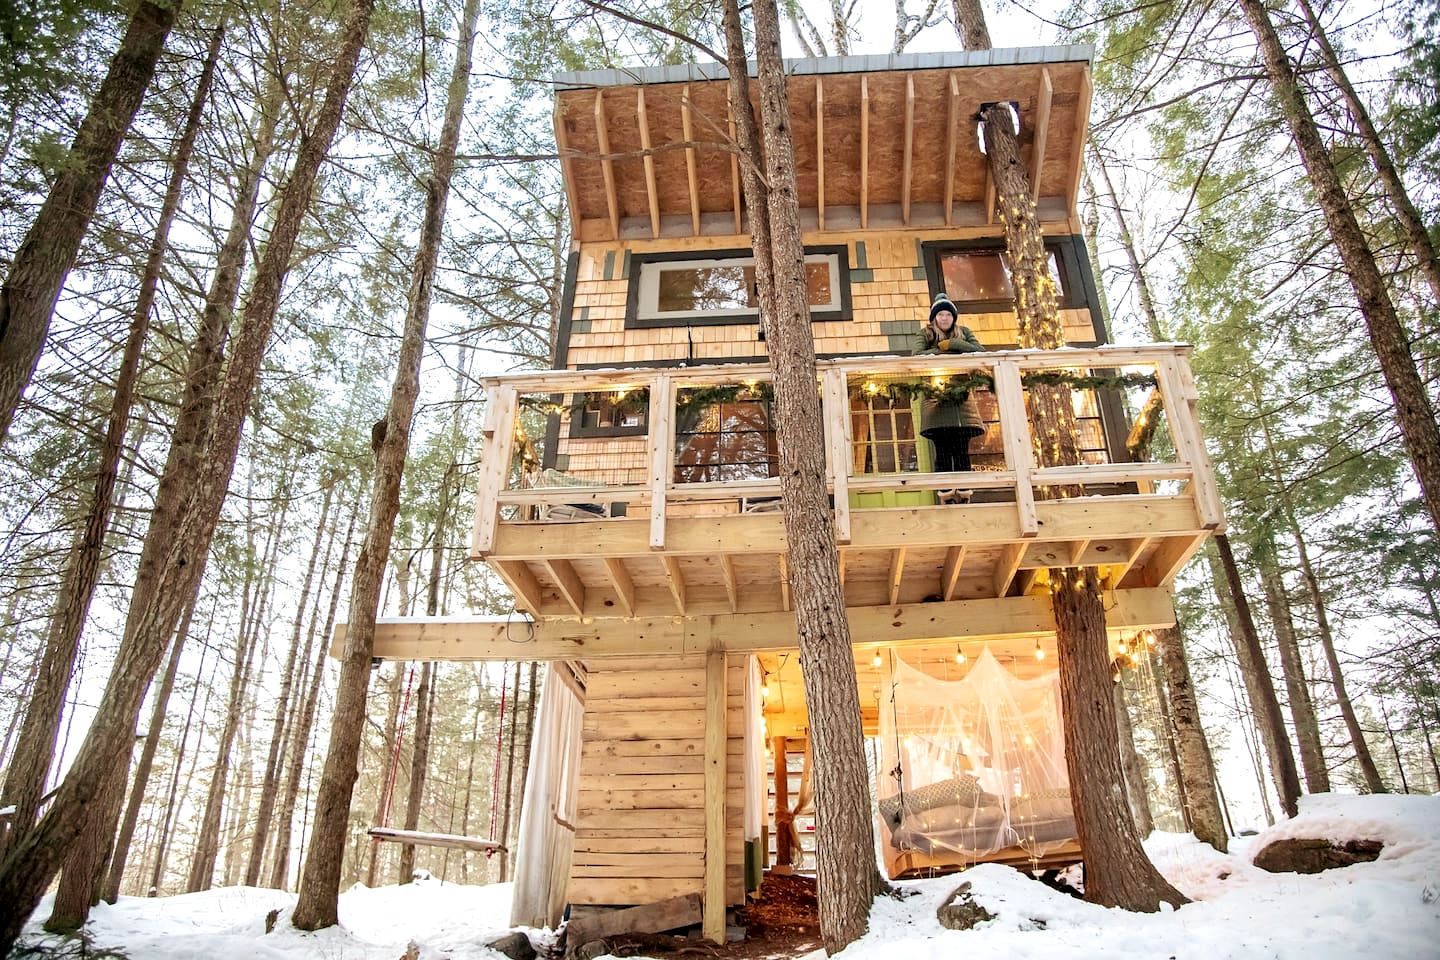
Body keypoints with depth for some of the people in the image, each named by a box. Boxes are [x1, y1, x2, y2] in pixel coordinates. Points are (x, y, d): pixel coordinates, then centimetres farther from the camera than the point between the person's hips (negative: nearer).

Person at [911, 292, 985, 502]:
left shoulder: (964, 333, 14)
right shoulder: (924, 335, 8)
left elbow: (980, 351, -4)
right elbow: (916, 356, -11)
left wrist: (950, 344, -9)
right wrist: (946, 351, -10)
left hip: (961, 398, 2)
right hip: (936, 400, -2)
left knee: (962, 451, -2)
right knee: (943, 451, -5)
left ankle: (964, 493, 0)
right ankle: (945, 493, -4)